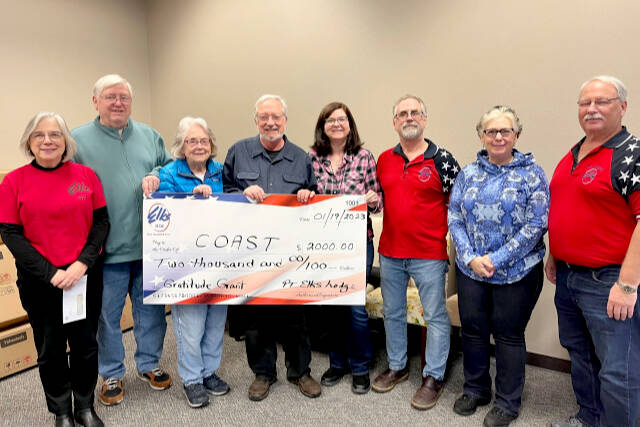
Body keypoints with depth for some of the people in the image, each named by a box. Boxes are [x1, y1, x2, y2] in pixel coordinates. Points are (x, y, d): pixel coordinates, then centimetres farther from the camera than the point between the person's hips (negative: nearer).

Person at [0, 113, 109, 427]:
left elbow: (101, 222, 0)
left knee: (86, 344, 12)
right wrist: (50, 273, -14)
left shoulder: (86, 175, -1)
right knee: (50, 349, 12)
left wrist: (82, 263, -13)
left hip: (86, 277, 1)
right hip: (39, 281, -1)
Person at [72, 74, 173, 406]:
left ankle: (149, 364, 34)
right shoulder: (78, 139, 0)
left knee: (151, 309, 14)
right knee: (107, 315, 9)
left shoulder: (149, 136, 11)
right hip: (107, 248, -3)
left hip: (150, 244, 3)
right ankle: (111, 375, 29)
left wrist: (156, 176, -10)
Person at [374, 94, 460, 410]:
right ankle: (396, 367, 34)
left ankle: (433, 377, 20)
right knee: (392, 312, 16)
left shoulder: (442, 159, -6)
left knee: (435, 315, 5)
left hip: (429, 254, -4)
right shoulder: (384, 160, 7)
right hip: (390, 253, 5)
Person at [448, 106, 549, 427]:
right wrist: (471, 258, -11)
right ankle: (475, 390, 36)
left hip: (517, 273, -3)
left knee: (509, 335, 9)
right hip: (470, 270, 4)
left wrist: (496, 259, -17)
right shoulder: (468, 173, 4)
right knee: (472, 329, 13)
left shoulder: (532, 174, -6)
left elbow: (535, 226, -12)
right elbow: (454, 218, 1)